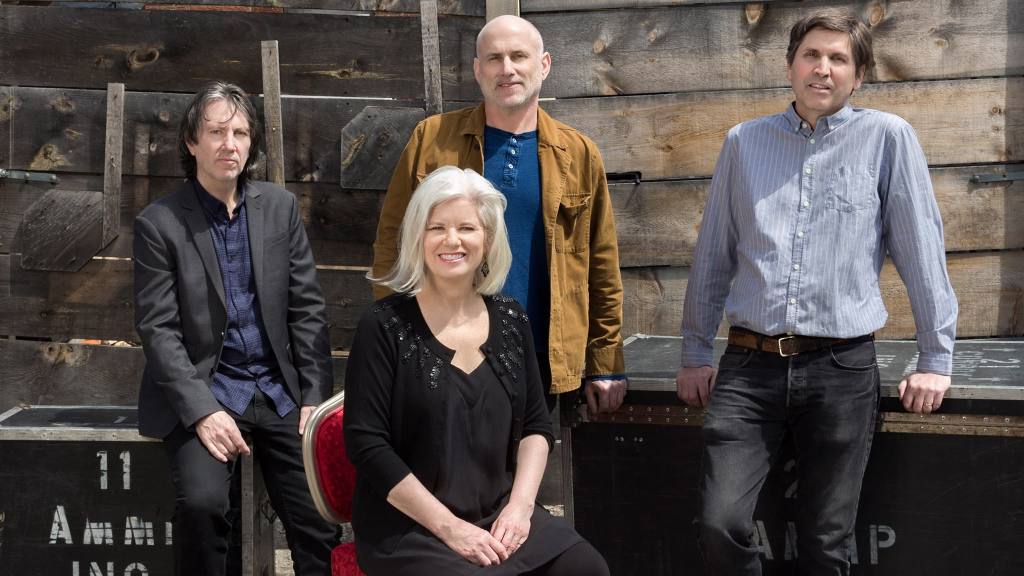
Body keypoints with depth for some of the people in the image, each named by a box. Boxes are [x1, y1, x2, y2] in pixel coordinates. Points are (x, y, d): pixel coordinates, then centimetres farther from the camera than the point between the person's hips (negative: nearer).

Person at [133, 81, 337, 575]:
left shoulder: (280, 207, 6)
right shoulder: (159, 223, -4)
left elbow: (307, 308, 7)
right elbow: (158, 329, -8)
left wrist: (315, 398, -2)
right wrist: (202, 411, -18)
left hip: (279, 391, 3)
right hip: (201, 390, -3)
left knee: (321, 519, -7)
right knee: (201, 501, -27)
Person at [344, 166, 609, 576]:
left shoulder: (510, 320, 8)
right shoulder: (384, 327, -6)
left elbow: (536, 427, 13)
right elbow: (367, 445, -10)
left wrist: (520, 504, -4)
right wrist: (447, 526, -14)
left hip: (501, 517, 4)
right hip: (408, 531, -4)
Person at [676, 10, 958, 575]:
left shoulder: (887, 138, 2)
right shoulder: (744, 142, 9)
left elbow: (920, 251, 3)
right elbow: (712, 254, 15)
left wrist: (936, 360, 2)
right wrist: (695, 353, 16)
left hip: (842, 366, -1)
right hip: (749, 365, 2)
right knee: (721, 525, -9)